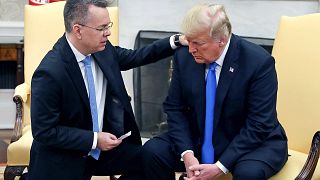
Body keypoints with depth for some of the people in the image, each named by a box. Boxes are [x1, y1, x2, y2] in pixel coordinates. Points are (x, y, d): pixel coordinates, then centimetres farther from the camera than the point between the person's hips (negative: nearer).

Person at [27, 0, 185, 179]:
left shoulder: (102, 49, -6)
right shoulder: (50, 72, -24)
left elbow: (136, 57, 11)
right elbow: (44, 131, -20)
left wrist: (177, 41, 1)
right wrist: (94, 140, -20)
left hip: (101, 148, 6)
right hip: (64, 162, -6)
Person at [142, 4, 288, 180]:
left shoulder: (259, 62, -19)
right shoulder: (183, 56, -7)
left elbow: (258, 126, -19)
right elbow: (174, 108, -1)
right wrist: (187, 154, -17)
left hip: (252, 143, -4)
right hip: (198, 141, 5)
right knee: (152, 150, -17)